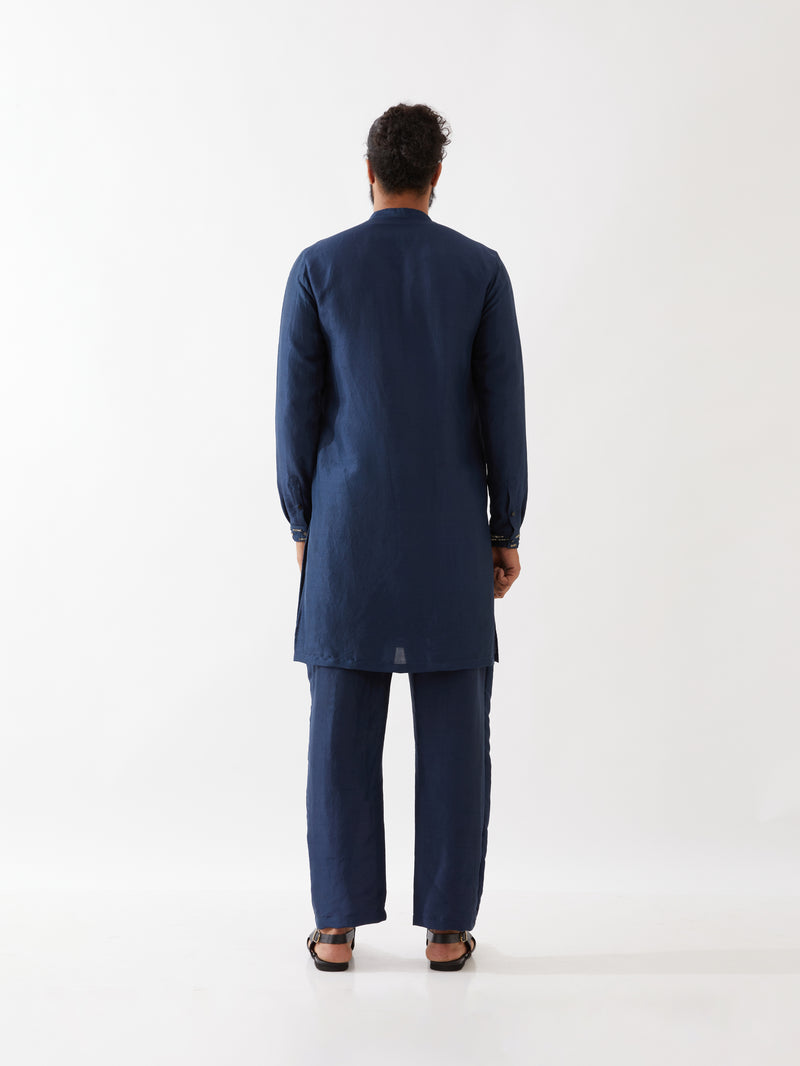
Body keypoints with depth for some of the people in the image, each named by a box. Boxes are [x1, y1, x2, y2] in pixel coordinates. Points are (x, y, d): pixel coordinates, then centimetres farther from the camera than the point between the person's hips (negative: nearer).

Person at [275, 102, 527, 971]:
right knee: (453, 731, 6)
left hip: (349, 530, 0)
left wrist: (302, 524, 9)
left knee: (342, 730, 6)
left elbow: (297, 408, -1)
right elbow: (504, 409, -2)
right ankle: (446, 927, 10)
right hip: (451, 532, 0)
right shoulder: (481, 268, 0)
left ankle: (339, 925, 11)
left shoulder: (318, 267, -1)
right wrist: (507, 530, 6)